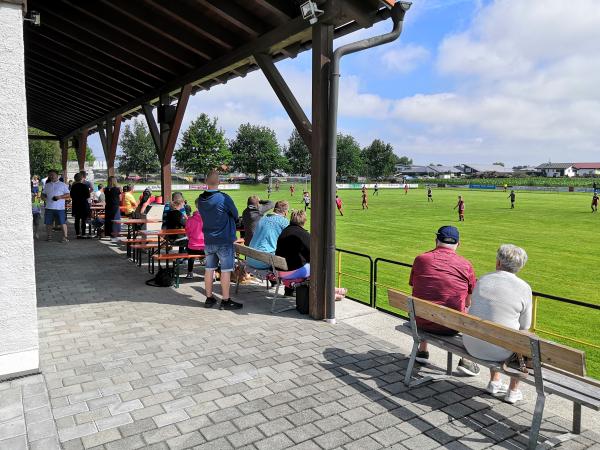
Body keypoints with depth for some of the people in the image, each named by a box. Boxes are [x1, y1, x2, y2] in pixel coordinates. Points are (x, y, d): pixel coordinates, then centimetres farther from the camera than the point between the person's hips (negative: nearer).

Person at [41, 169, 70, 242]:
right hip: (49, 207, 4)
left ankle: (65, 237, -1)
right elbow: (43, 194, 23)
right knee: (48, 223, 7)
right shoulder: (47, 185, 18)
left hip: (60, 208, -4)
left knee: (62, 223, -6)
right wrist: (44, 197, 0)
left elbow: (68, 195, 2)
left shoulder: (62, 185, 6)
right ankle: (49, 236, 19)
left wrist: (60, 197, -14)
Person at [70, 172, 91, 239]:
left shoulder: (73, 186, 4)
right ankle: (83, 234, -3)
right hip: (84, 205, -4)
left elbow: (71, 196, 11)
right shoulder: (85, 186, -9)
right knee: (83, 220, -2)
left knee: (77, 220, 9)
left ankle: (77, 234, 11)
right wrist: (88, 202, 7)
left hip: (75, 205, 4)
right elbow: (88, 197, -9)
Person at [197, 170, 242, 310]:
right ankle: (226, 301, 6)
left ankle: (209, 298, 21)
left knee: (209, 269, 12)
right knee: (226, 270, 1)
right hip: (224, 240, -6)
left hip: (208, 240, 6)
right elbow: (235, 215, -4)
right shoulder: (224, 198, -16)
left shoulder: (201, 199, 1)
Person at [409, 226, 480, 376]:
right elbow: (468, 302, 3)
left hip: (421, 323, 2)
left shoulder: (420, 259, -4)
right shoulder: (466, 265, -7)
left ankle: (422, 351, 43)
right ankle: (465, 360, 27)